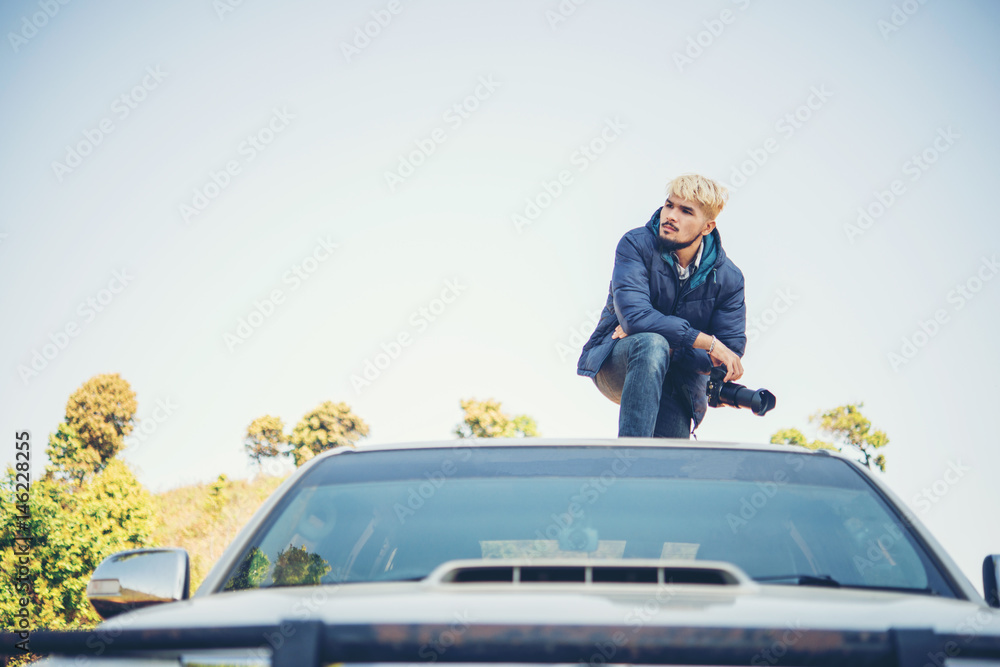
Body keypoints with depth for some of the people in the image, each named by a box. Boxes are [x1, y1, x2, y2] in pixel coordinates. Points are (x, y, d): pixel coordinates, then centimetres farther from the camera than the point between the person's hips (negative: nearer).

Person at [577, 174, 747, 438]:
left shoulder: (728, 278, -5)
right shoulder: (636, 245, -12)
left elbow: (727, 357, -8)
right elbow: (633, 314, -27)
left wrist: (668, 349, -22)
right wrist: (707, 342, -26)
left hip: (676, 386, 3)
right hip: (615, 364, -3)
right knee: (652, 343, -37)